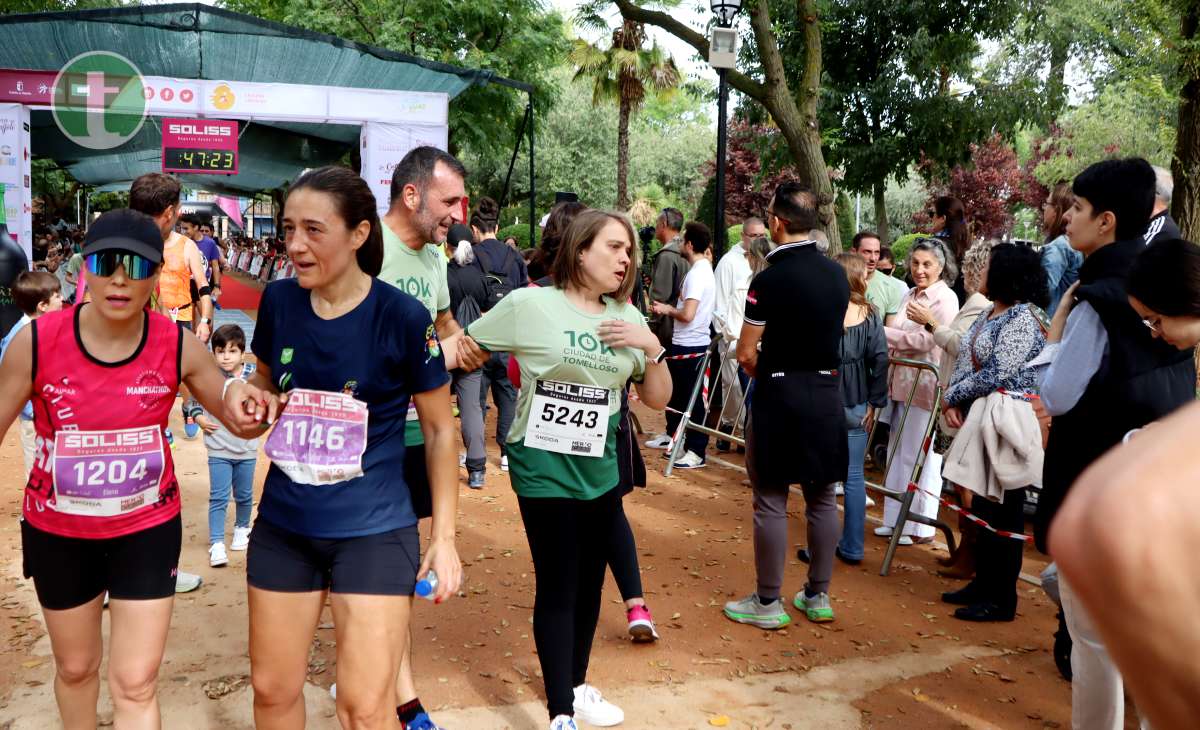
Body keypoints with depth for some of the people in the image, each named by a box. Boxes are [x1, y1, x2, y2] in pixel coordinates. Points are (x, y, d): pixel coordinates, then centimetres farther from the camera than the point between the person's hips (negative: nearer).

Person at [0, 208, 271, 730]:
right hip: (57, 532, 1)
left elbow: (239, 420, -4)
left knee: (136, 685, 2)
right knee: (75, 667, 23)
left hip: (149, 529, -1)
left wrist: (241, 401, -27)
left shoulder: (178, 345, -16)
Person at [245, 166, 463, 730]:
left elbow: (440, 430, -4)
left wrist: (444, 535, -5)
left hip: (374, 529, -4)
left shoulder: (403, 316, -14)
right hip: (283, 524, 4)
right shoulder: (278, 300, -3)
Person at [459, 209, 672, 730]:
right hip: (543, 469, -5)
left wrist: (653, 349, -8)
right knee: (557, 587, -2)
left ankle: (576, 684, 34)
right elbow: (463, 348, 0)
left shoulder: (626, 318, 4)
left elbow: (657, 400, 7)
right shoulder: (530, 304, -10)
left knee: (590, 583, 15)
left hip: (600, 470, 5)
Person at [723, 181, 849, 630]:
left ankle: (768, 604, 10)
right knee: (822, 498, 12)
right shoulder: (837, 275, 5)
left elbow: (745, 353, -11)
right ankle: (818, 596, 22)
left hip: (780, 395, -6)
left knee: (771, 500, 2)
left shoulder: (770, 280, -16)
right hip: (827, 393, 6)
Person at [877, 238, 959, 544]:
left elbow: (926, 341, -17)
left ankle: (920, 527, 10)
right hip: (901, 383, 8)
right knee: (897, 454, 14)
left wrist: (882, 332, -13)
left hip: (925, 385, -8)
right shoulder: (909, 296, 15)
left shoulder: (945, 298, -8)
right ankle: (896, 519, 25)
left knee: (916, 456, -1)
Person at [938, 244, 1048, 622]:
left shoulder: (1022, 318, -14)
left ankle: (1001, 599, 7)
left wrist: (953, 395, -8)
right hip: (981, 420, 9)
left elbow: (997, 374, -19)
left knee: (1002, 511, -2)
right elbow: (965, 361, 13)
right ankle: (984, 583, 27)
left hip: (1006, 423, -9)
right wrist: (954, 402, -3)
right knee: (983, 506, 15)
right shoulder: (989, 314, 15)